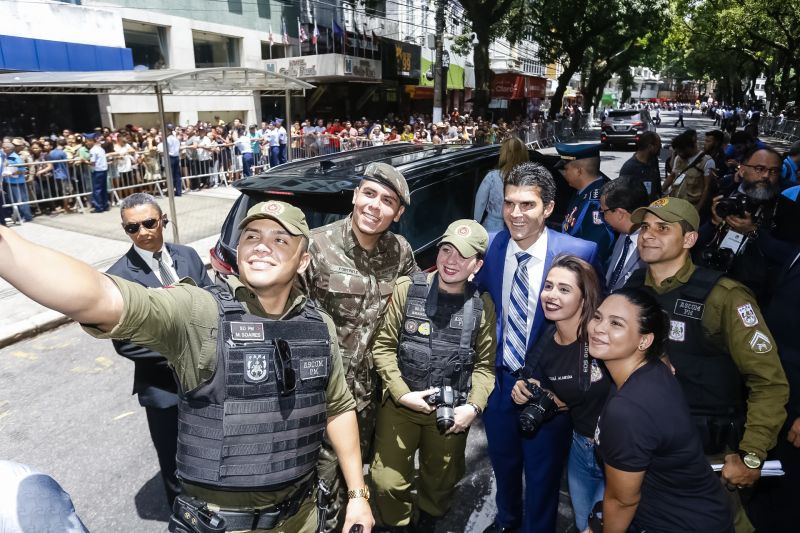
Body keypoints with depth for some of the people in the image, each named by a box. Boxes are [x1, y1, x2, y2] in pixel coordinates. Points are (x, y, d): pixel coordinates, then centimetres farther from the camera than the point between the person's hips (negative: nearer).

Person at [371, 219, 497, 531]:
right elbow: (383, 346, -7)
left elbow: (485, 363, 0)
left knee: (442, 482, 19)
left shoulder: (482, 306, -5)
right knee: (388, 482, 5)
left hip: (452, 411, 2)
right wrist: (402, 393, -15)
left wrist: (474, 406, -12)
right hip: (400, 405, -1)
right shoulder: (408, 289, -10)